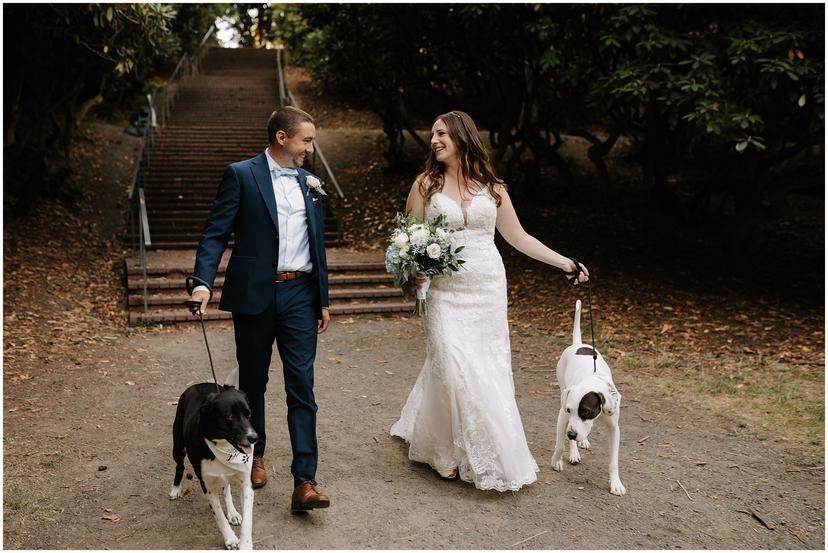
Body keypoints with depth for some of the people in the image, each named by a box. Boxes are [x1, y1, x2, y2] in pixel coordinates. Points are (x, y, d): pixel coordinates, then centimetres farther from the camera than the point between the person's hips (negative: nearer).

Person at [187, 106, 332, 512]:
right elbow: (215, 233, -7)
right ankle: (255, 455, 35)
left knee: (302, 388, -3)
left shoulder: (310, 183, 13)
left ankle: (305, 482, -1)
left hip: (299, 295, 3)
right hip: (254, 295, -3)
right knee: (253, 382, 13)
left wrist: (323, 300, 16)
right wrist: (203, 283, -21)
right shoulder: (241, 175, -2)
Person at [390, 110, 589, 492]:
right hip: (445, 292, -2)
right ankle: (476, 458, 10)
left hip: (488, 291, 3)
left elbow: (518, 237, 11)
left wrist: (564, 262, 7)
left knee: (488, 370, 4)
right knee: (455, 369, -8)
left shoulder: (491, 187, 6)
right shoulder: (426, 184, 2)